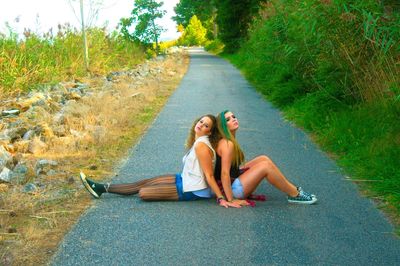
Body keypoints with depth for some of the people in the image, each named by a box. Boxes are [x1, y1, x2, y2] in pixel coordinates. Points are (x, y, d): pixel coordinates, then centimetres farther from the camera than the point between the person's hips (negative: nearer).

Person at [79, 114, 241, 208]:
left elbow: (209, 176, -24)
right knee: (145, 182, 11)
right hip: (185, 179, 9)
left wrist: (221, 199, -26)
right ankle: (102, 188, 19)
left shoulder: (201, 145, -24)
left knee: (143, 193, -7)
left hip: (190, 190, -9)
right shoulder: (198, 141, 4)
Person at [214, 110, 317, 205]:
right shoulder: (227, 144, -20)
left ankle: (292, 189, 4)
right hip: (231, 188, -10)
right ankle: (295, 195, -5)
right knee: (265, 166, -16)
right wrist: (231, 200, -26)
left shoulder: (230, 140, 10)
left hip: (234, 179, 10)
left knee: (263, 159, 6)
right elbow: (224, 173, -25)